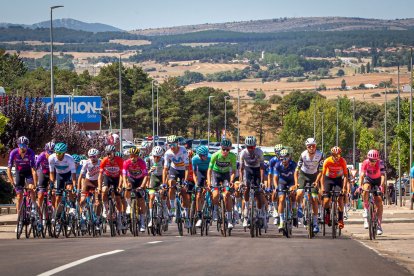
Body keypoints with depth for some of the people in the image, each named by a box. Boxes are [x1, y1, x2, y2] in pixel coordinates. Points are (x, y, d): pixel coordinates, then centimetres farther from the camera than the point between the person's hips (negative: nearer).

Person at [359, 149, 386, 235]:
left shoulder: (380, 163, -28)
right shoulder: (365, 163, -25)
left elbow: (383, 175, -37)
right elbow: (362, 175, -32)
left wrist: (381, 186, -53)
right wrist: (360, 186, -47)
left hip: (377, 181, 0)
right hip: (368, 179, 0)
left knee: (379, 200, -11)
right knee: (365, 189, -34)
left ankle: (379, 224, -4)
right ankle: (366, 210, -19)